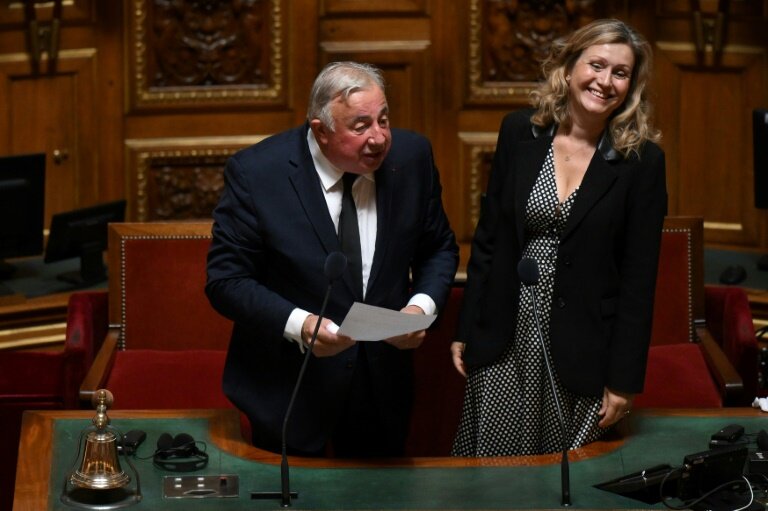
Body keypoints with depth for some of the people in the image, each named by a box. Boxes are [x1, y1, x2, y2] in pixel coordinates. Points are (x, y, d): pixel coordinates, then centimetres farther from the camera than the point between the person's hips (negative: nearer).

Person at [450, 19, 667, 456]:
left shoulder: (642, 161, -5)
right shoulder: (520, 133, 2)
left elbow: (639, 279, -4)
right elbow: (488, 240, 8)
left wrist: (624, 381, -6)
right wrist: (465, 332, 7)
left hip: (580, 351, -2)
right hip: (504, 343, 2)